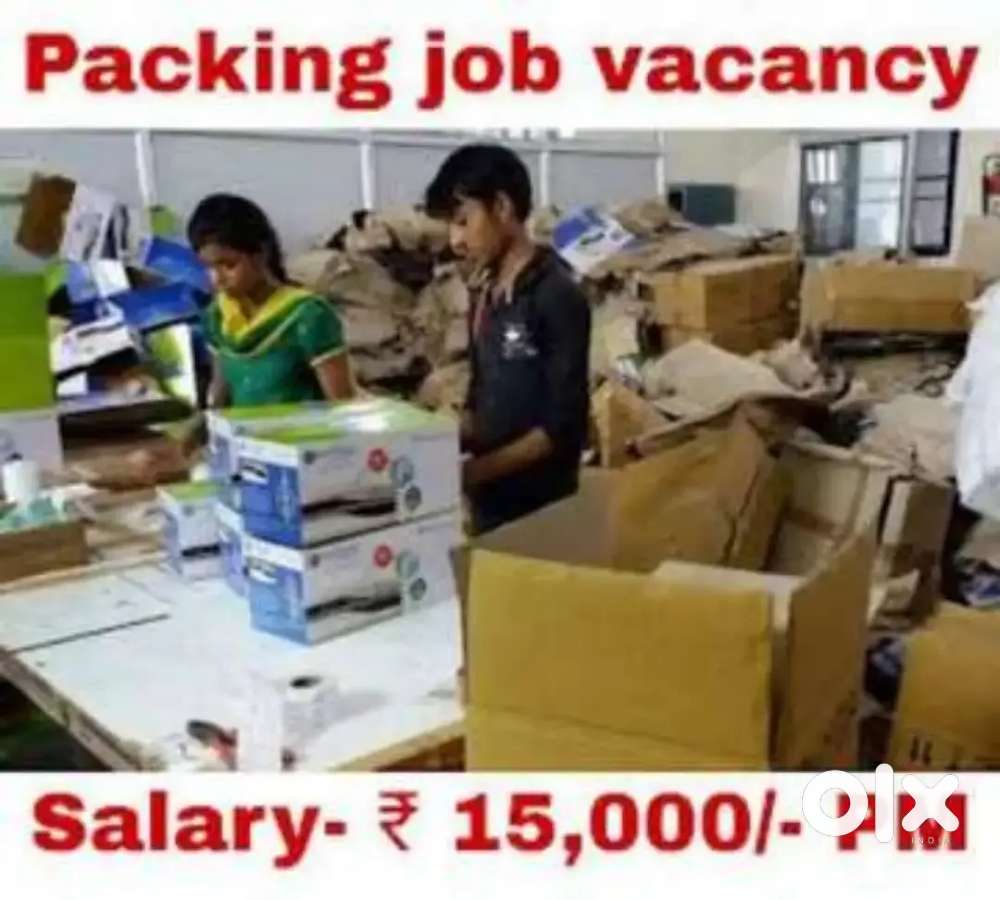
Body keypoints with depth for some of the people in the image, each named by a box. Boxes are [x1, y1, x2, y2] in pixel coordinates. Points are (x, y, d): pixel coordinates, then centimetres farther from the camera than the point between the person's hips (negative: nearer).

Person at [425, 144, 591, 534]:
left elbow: (562, 426, -18)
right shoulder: (483, 296, 9)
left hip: (540, 507, -7)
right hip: (488, 504, 7)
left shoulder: (557, 297, -15)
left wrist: (473, 471, -20)